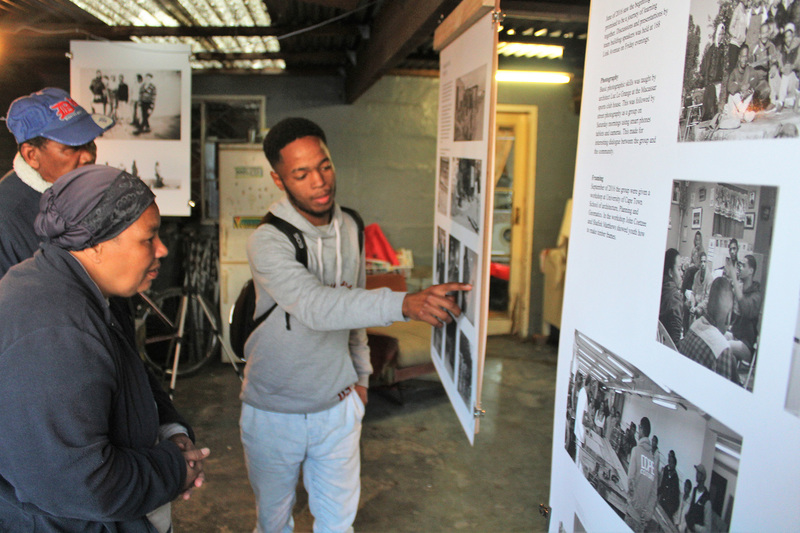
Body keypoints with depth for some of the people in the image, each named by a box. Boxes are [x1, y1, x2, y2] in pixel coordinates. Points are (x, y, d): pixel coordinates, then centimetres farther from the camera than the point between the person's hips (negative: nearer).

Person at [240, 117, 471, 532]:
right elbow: (315, 306, -39)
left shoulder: (348, 229, -3)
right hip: (274, 411, -3)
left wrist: (361, 374, 13)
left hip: (337, 406, 4)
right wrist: (405, 304, -50)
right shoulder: (267, 242, -23)